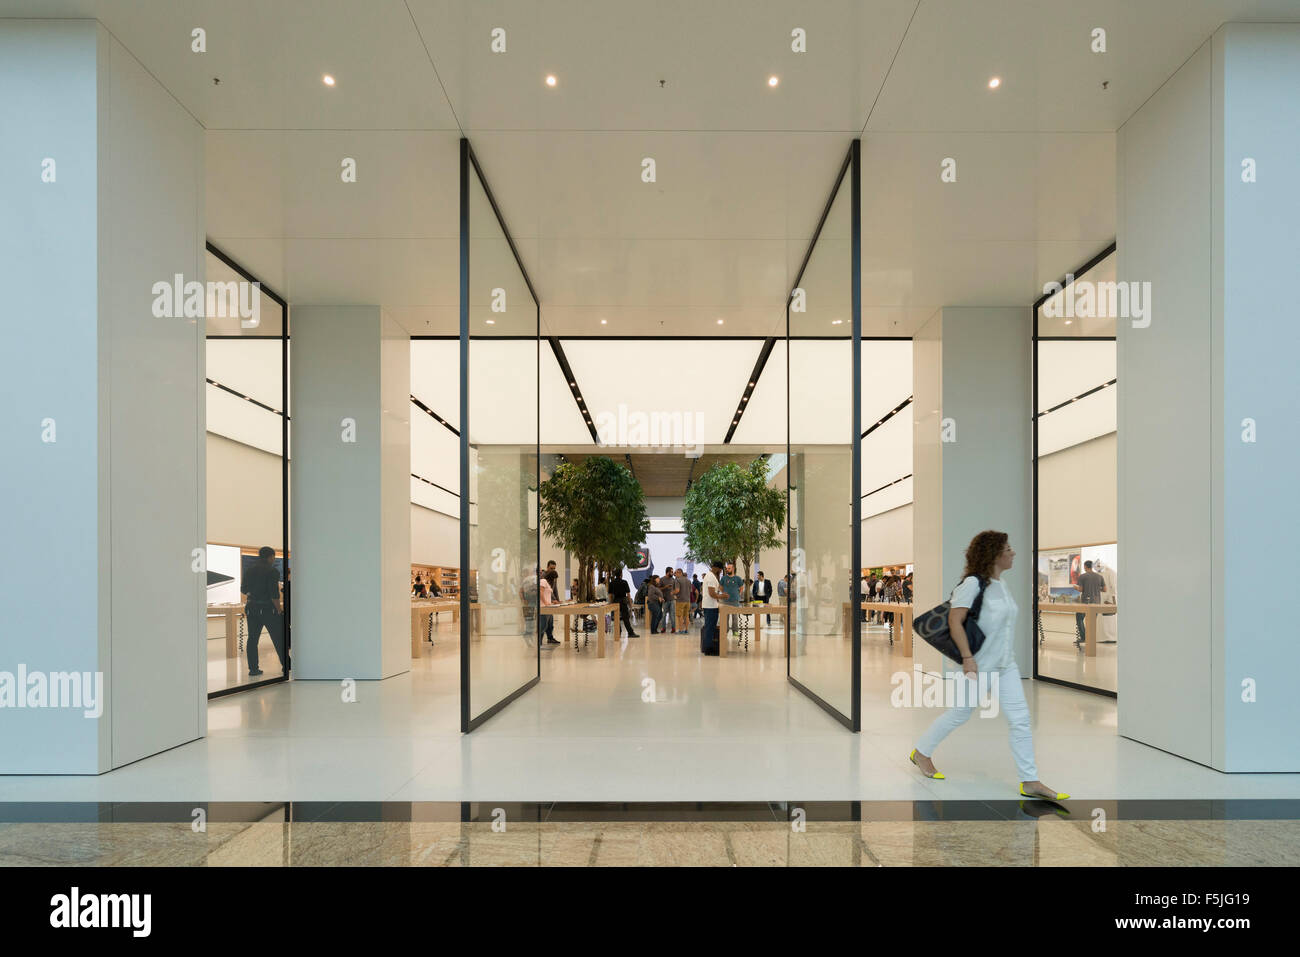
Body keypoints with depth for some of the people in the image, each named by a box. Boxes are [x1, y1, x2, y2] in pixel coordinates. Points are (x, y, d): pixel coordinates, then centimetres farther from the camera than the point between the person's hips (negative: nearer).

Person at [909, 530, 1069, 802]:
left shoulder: (1001, 584, 8)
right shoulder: (973, 583, -18)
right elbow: (954, 621, -23)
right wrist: (968, 658, -26)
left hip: (1004, 663, 8)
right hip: (976, 663, -7)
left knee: (1021, 719, 1)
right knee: (960, 714, 8)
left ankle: (1030, 781, 6)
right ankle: (921, 753, 29)